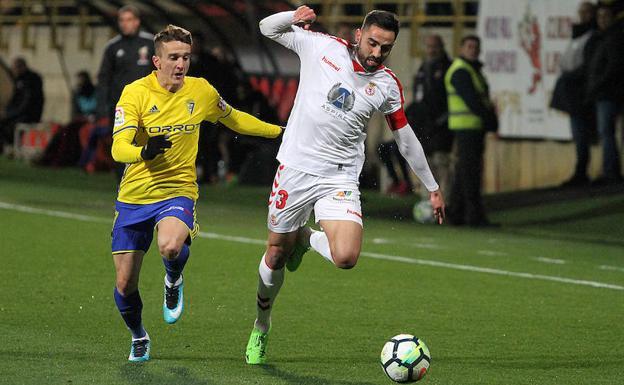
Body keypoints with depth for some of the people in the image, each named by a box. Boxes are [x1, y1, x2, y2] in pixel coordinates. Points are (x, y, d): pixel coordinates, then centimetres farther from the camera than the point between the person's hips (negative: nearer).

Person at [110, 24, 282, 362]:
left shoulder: (201, 91, 0)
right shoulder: (135, 93, -10)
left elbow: (234, 119, 21)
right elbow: (118, 148, -21)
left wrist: (280, 131, 25)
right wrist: (145, 151, -42)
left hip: (178, 192, 0)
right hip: (133, 196, 0)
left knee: (170, 247, -35)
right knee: (125, 284, 3)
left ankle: (173, 282, 3)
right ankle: (138, 337, 35)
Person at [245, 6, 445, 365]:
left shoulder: (387, 85, 2)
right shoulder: (323, 46, -3)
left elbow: (406, 137, 14)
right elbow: (268, 28, 7)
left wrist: (433, 187, 18)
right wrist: (294, 16, -15)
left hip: (340, 178, 0)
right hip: (295, 169, 0)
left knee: (346, 258, -22)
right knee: (276, 256, 8)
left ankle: (307, 238, 14)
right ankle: (261, 327, 34)